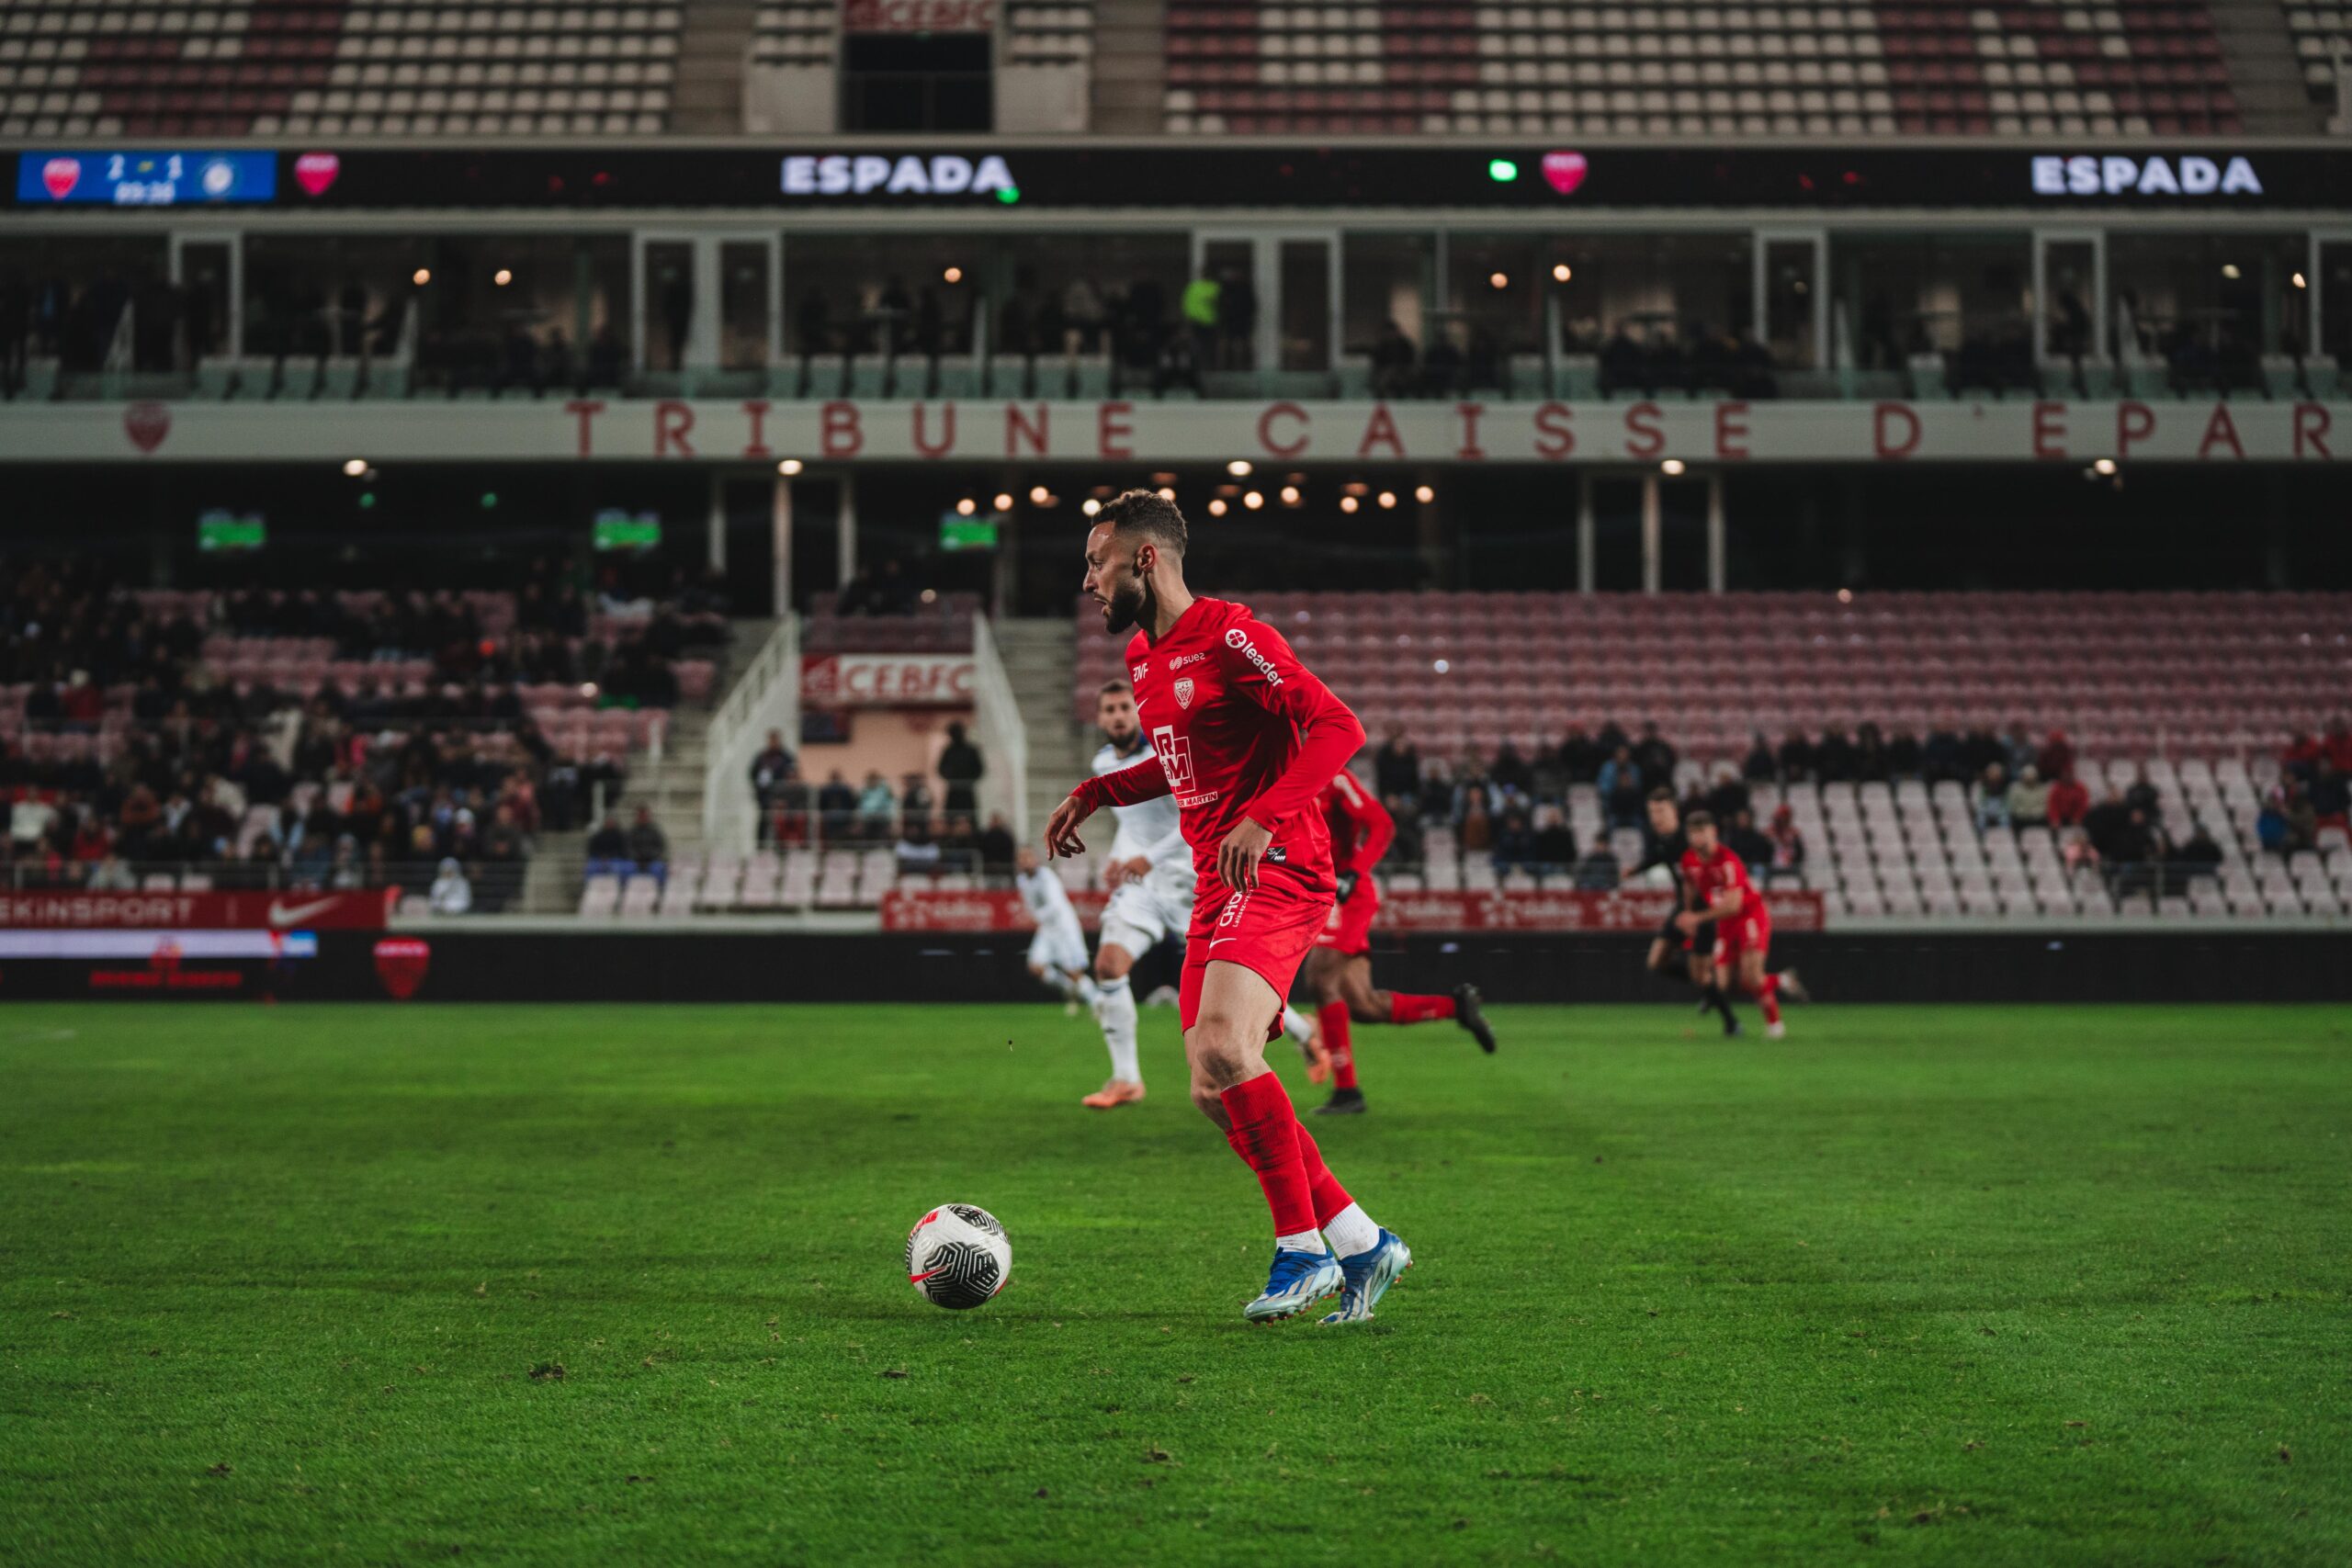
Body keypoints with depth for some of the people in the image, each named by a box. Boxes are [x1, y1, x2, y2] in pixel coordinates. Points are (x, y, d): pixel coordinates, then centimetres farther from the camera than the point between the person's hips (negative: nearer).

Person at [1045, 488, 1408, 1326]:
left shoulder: (1230, 636, -12)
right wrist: (1094, 793, 21)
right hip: (1216, 885, 10)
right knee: (1216, 1092, 4)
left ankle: (1302, 1248, -16)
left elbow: (1339, 727, -19)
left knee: (1223, 1047, -27)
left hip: (1277, 872, -10)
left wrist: (1262, 818, -28)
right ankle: (1362, 1244, 12)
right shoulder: (1142, 655, 17)